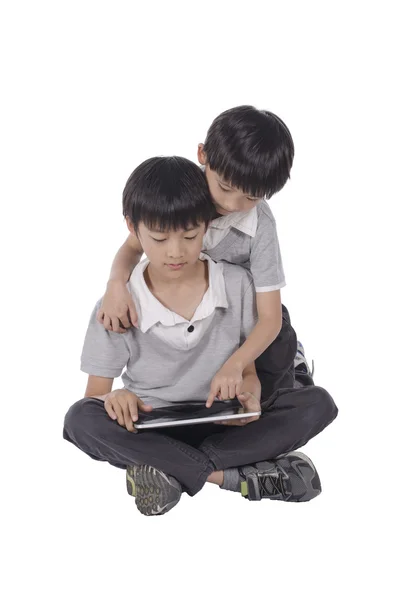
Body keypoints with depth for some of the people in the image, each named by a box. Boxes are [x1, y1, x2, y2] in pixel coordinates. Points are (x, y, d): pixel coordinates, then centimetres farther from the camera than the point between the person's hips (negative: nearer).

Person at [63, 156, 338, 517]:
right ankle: (237, 476, -30)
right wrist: (114, 400, -30)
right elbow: (96, 394, -4)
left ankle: (175, 472, -28)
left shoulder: (236, 284, -3)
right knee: (80, 419, -32)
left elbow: (249, 371, 5)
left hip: (223, 424, 2)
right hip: (150, 430, -1)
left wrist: (249, 395, -21)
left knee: (317, 404, -21)